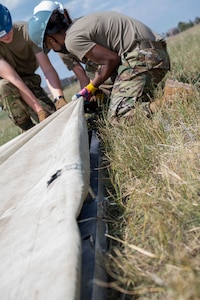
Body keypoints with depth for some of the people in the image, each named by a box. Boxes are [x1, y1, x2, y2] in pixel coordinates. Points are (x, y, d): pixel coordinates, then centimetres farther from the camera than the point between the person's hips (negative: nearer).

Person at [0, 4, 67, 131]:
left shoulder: (27, 31, -23)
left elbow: (48, 69, -29)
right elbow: (12, 78, -36)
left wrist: (59, 99, -43)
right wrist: (38, 109, -43)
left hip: (28, 82, 2)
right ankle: (29, 130, -19)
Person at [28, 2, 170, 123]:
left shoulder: (72, 39, -9)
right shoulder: (79, 24, 21)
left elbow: (112, 59, -10)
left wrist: (91, 87, 3)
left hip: (142, 55, -10)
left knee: (120, 117, -19)